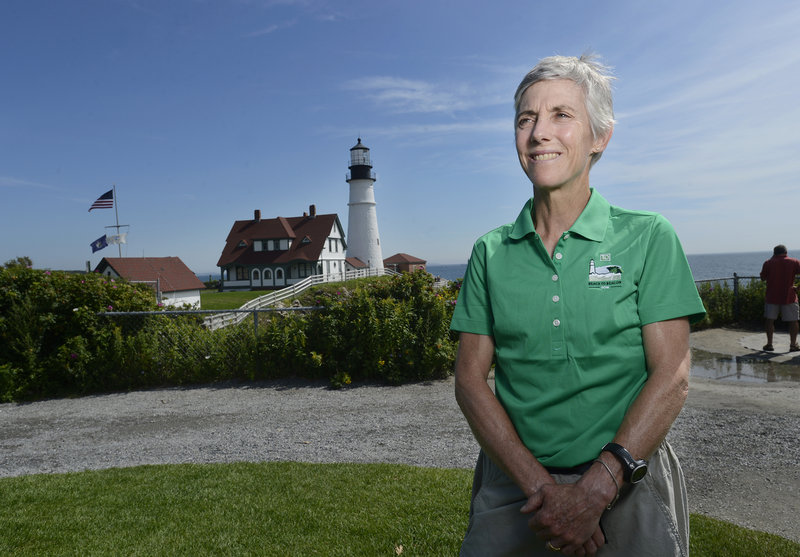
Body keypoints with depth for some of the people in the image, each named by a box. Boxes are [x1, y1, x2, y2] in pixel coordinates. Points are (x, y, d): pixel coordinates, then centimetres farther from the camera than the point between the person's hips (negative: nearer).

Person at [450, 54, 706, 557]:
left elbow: (672, 377, -8)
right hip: (513, 487, 2)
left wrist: (595, 490, -17)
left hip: (627, 487, -1)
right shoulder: (491, 253, 2)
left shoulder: (648, 238, -3)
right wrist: (539, 486, -13)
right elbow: (471, 379, -2)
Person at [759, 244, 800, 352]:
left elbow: (763, 278, 8)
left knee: (769, 320, 9)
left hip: (772, 297, 1)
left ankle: (769, 344, 9)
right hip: (789, 297, 0)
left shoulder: (768, 263, -2)